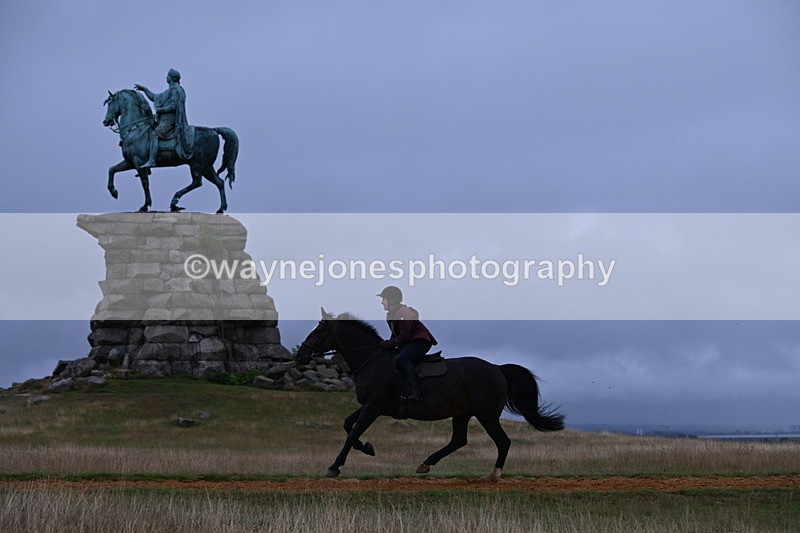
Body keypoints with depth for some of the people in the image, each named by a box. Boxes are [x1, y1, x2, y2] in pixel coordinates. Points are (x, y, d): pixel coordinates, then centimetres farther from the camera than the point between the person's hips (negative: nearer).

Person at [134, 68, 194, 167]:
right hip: (165, 119, 11)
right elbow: (154, 98, 32)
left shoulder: (175, 89, -8)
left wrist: (160, 110, -12)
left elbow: (173, 106, -18)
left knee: (154, 135, -23)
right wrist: (144, 89, 29)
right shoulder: (170, 90, 24)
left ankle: (151, 160, -34)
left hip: (169, 120, -11)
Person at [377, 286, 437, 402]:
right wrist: (387, 343, 1)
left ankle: (415, 393, -43)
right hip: (408, 343, 11)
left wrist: (388, 344, -17)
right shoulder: (391, 314, 14)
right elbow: (395, 334, 19)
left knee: (402, 358, -35)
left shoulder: (404, 313, -19)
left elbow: (404, 336, -22)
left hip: (420, 341, -11)